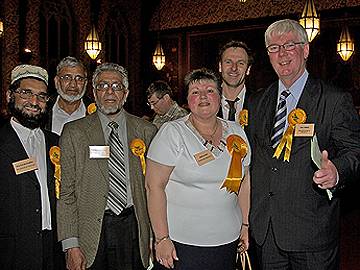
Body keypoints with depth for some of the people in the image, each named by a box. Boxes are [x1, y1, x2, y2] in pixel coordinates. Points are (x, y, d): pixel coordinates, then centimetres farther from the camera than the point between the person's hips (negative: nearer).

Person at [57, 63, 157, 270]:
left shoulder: (146, 131, 4)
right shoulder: (74, 132, 0)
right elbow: (66, 192, -2)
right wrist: (71, 244, -7)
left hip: (135, 228, 2)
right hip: (92, 232, -1)